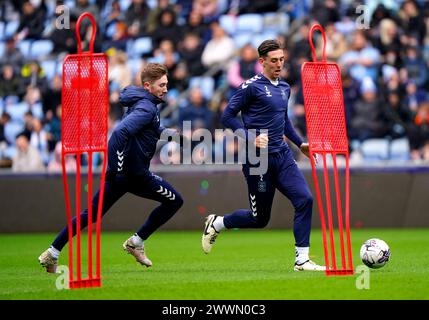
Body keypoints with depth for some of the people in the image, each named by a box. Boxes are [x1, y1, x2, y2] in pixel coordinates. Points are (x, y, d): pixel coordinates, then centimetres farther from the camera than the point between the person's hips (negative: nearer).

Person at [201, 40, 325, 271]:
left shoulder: (284, 88, 14)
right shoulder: (251, 87, -8)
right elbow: (227, 116, -9)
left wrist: (300, 143, 21)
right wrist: (251, 138, -20)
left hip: (282, 156, 6)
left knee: (305, 200, -12)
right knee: (260, 218, 3)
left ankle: (301, 260, -7)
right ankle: (216, 224, 30)